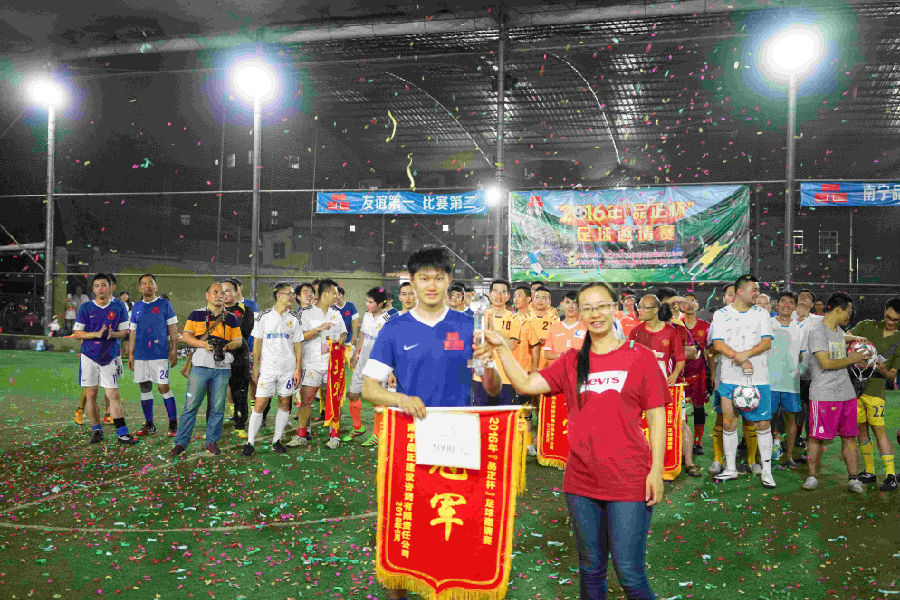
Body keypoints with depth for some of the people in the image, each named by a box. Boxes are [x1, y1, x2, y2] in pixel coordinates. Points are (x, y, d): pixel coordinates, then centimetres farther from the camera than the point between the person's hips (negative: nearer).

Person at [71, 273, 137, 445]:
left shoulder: (119, 307, 3)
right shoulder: (85, 308, 2)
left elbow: (124, 331, 6)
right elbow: (77, 334, 1)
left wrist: (113, 334, -17)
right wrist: (97, 334, -15)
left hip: (110, 357, -1)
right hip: (89, 356, 1)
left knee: (113, 395, -4)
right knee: (90, 394, 4)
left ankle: (122, 432, -3)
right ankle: (96, 429, 19)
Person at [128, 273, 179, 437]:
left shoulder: (164, 304, 2)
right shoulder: (136, 307, 13)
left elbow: (173, 330, 2)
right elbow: (133, 332, 16)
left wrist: (174, 350, -5)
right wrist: (131, 354, 12)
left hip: (160, 354, -4)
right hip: (141, 354, 4)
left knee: (164, 387, -7)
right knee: (145, 388, 7)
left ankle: (173, 424, 1)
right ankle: (149, 425, 17)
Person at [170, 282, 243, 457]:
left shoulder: (231, 318, 12)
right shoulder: (196, 314, 7)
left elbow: (238, 341, 11)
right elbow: (186, 336, 2)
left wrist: (226, 346, -10)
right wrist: (203, 344, -13)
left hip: (222, 368, 2)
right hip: (200, 366, -2)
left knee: (218, 407, 4)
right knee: (191, 405, -2)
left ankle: (212, 442, 16)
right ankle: (181, 442, 8)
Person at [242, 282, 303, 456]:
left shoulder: (294, 319, 6)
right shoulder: (264, 317, 1)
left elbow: (298, 345, 7)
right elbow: (257, 344, 3)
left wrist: (298, 369, 1)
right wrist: (255, 368, 0)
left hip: (288, 369, 2)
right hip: (267, 368, -2)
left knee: (284, 403, 6)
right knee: (259, 405, -4)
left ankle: (277, 441, 18)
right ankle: (250, 443, 6)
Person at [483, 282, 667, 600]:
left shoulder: (640, 356, -2)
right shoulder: (571, 361, 7)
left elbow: (657, 417, -2)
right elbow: (525, 384, -1)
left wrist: (656, 470, -7)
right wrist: (502, 347, -8)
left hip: (629, 481, -3)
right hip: (581, 481, 4)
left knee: (630, 573, -1)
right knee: (590, 569, 16)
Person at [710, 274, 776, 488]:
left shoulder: (761, 314, 9)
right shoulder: (721, 314, 5)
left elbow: (767, 342, -2)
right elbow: (718, 344, -5)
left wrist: (746, 354, -17)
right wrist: (740, 360, -16)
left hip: (758, 378, 0)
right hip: (730, 378, 0)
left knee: (763, 424, 1)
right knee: (729, 423, 5)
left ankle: (766, 471, 11)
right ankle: (730, 468, 18)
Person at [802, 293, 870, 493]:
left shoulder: (839, 331, 18)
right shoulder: (817, 331, -11)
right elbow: (825, 363, -17)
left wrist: (857, 359, 13)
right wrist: (850, 360, -5)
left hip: (847, 393, 8)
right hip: (823, 394, -8)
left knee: (849, 437, 7)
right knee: (817, 437, -1)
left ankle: (853, 479, 12)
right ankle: (812, 476, 11)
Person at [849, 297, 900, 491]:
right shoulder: (866, 326, 6)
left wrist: (884, 371, -19)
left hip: (875, 389, -2)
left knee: (879, 430, -8)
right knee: (861, 429, 7)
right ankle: (869, 472, 18)